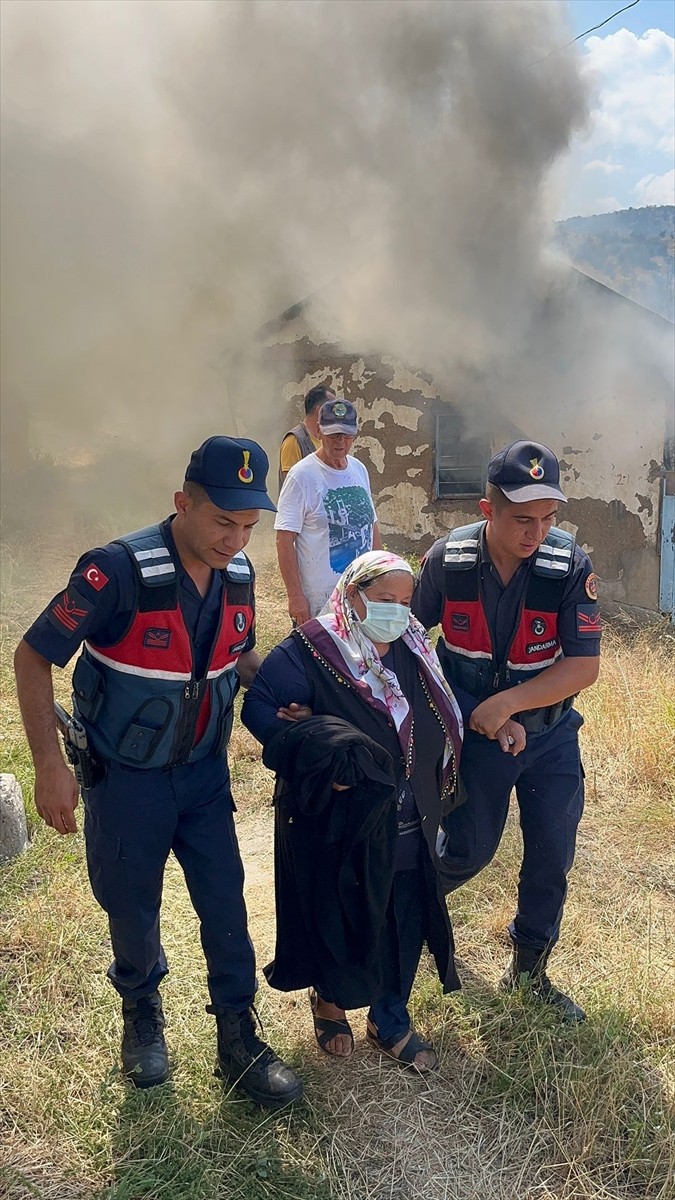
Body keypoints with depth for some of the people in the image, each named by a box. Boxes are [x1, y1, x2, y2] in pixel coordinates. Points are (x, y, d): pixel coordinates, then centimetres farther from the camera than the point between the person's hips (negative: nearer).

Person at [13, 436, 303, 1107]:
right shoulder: (119, 569, -25)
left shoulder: (237, 573, -7)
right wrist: (49, 767, -19)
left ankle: (238, 1038, 26)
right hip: (124, 775, -4)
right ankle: (141, 1009, 43)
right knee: (131, 906, 14)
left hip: (203, 768, 4)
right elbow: (34, 657, -18)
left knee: (225, 904, 6)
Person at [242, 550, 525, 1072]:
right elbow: (258, 707, -19)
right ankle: (328, 1000, 43)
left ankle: (391, 1020, 36)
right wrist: (317, 753, -28)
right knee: (337, 920, 13)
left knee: (405, 923, 13)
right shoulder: (309, 652, -16)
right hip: (337, 826, -5)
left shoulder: (414, 652, 4)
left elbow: (443, 722, 16)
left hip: (408, 829, 5)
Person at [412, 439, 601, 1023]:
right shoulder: (448, 557, -17)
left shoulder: (571, 565, -20)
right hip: (474, 731, -1)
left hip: (549, 734, 1)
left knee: (552, 859, 7)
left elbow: (585, 665, -21)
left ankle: (529, 970, 30)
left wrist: (509, 701, -27)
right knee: (470, 849, 8)